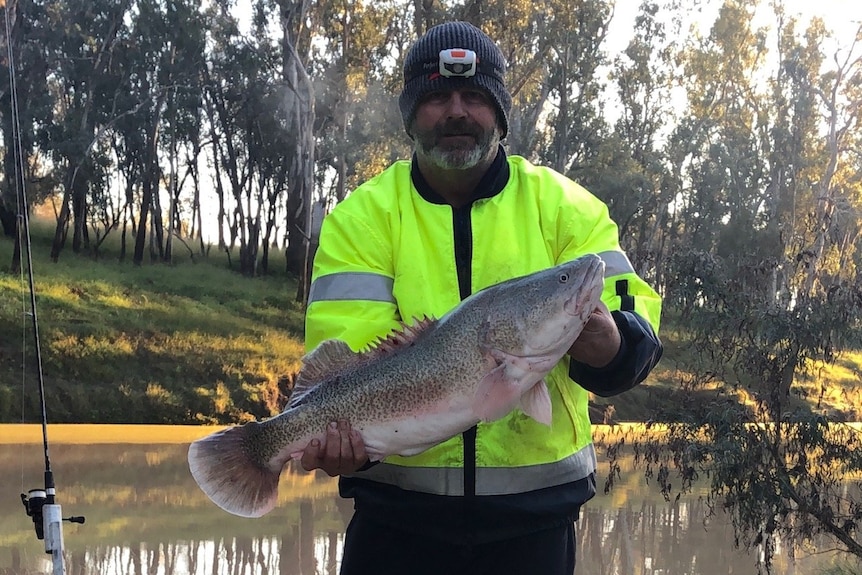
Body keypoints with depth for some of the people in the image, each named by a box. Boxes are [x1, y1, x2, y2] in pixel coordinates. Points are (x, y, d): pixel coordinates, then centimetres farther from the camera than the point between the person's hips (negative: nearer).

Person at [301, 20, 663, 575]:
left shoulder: (565, 207, 1)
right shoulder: (363, 215, -2)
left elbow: (636, 317, -9)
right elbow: (345, 345, -13)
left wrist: (609, 345, -32)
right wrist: (347, 432, -32)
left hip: (535, 510, 1)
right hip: (399, 509, -1)